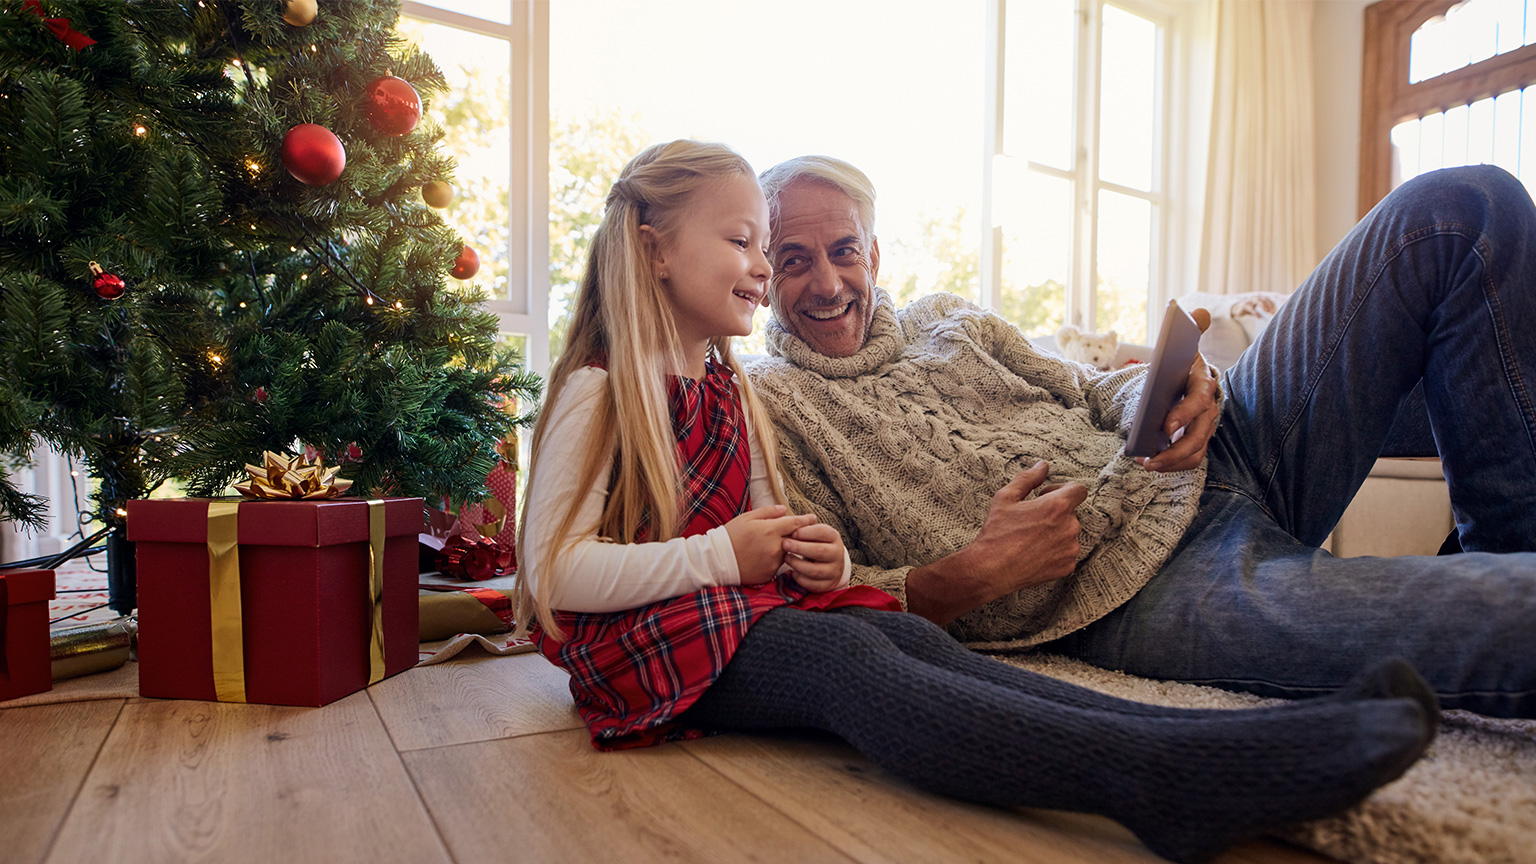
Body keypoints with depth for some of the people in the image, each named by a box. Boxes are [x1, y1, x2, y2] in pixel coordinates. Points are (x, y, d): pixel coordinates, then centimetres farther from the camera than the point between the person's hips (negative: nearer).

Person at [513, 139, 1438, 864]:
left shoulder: (729, 389, 16)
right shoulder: (598, 392, -7)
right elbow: (556, 572, -14)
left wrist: (807, 555, -5)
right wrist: (721, 555, -19)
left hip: (745, 604, 6)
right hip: (643, 637, -6)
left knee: (906, 632, -24)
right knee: (844, 657, -34)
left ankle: (1226, 744, -41)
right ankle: (1167, 778, -53)